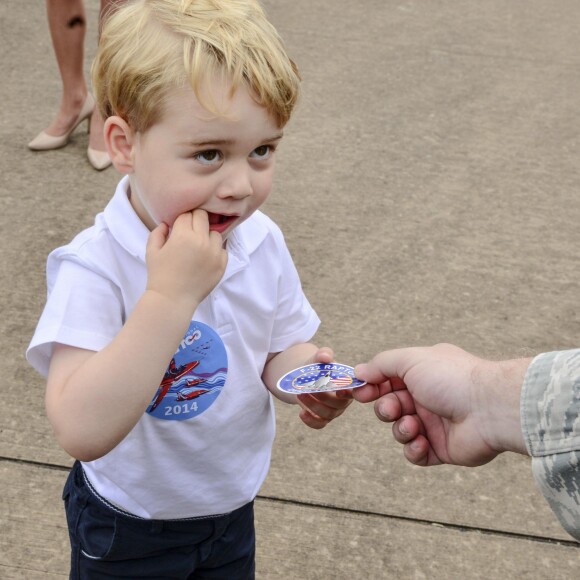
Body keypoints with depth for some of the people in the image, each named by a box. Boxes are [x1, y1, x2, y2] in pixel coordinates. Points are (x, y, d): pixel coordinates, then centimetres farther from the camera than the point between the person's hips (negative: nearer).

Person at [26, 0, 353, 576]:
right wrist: (170, 294, -44)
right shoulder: (94, 268, -30)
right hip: (128, 528, -4)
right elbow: (82, 432, -41)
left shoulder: (262, 242, -12)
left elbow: (280, 349, 1)